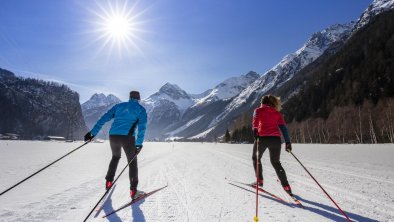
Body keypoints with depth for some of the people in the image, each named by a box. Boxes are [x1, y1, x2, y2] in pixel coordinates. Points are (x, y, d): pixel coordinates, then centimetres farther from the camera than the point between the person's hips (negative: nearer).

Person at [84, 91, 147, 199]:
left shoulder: (119, 106, 18)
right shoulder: (140, 109, 7)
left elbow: (104, 118, 11)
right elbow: (142, 127, -6)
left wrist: (93, 132, 9)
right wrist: (139, 143, -8)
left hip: (113, 136, 4)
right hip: (127, 137, -4)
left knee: (115, 157, 31)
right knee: (132, 162, 11)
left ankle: (109, 181, 30)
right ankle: (133, 190, 8)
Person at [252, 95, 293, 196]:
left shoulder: (259, 110, 13)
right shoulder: (277, 113, 21)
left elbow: (256, 119, -11)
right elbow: (283, 127, 10)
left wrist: (255, 130, -26)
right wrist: (288, 142, 7)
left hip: (263, 138, -3)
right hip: (276, 139, 3)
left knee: (256, 158, 22)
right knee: (276, 163, 17)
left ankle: (259, 180, 17)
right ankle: (286, 186, 8)